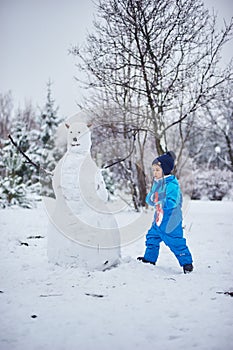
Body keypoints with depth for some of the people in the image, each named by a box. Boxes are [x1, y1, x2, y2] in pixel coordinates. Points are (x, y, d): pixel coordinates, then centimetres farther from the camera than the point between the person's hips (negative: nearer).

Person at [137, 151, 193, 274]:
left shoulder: (171, 185, -18)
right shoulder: (157, 183, 9)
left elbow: (172, 202, -25)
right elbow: (149, 198, 15)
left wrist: (160, 203, -30)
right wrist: (150, 199, -6)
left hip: (170, 221, -9)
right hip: (159, 219, 9)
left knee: (175, 242, -3)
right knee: (152, 237, 17)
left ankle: (187, 262, 11)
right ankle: (149, 258, 33)